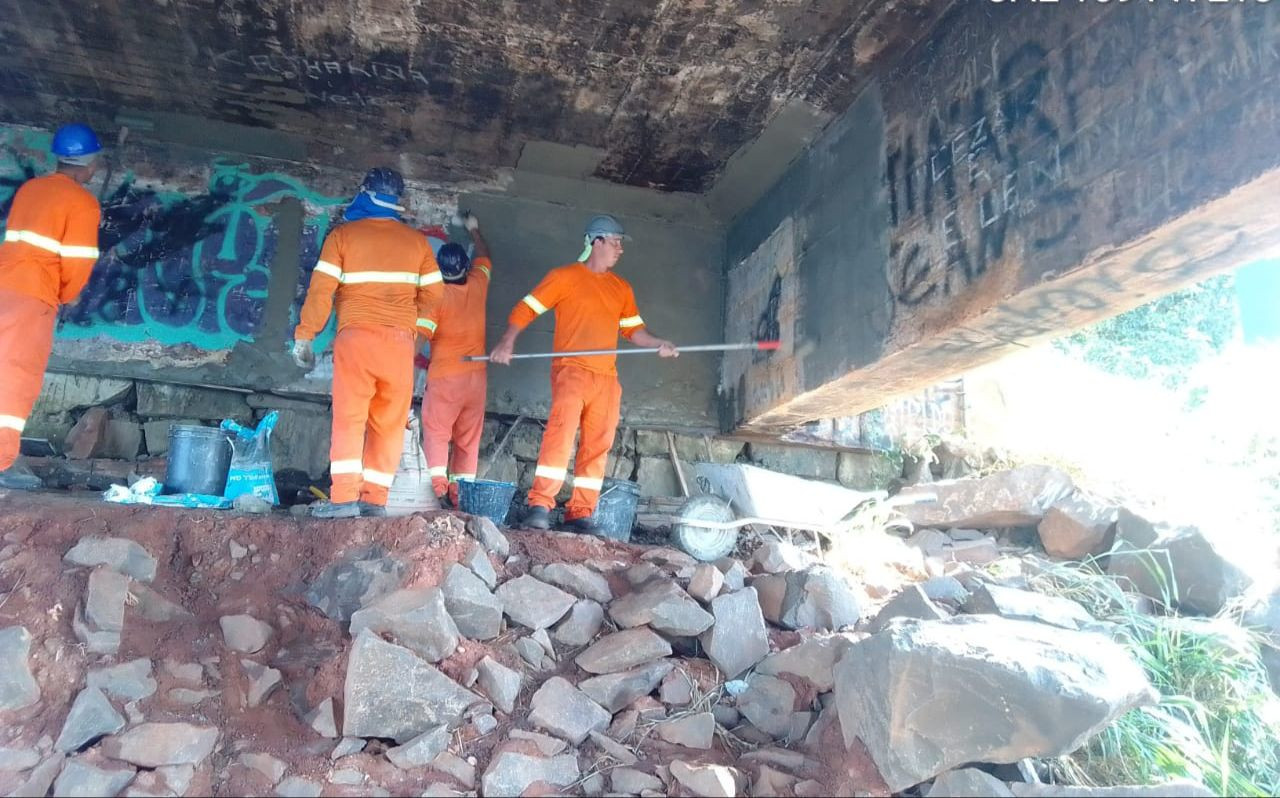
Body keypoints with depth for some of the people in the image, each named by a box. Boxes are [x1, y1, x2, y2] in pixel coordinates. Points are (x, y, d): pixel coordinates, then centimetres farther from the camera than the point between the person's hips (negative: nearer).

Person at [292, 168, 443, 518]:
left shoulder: (343, 235, 1)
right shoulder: (417, 241, 9)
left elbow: (320, 290, -4)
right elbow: (434, 293, 10)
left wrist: (304, 336, 3)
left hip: (356, 338, -2)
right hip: (400, 342, 2)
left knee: (349, 417, -2)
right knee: (389, 422, 6)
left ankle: (344, 497, -10)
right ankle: (375, 499, 5)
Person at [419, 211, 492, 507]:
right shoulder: (478, 285, 3)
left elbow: (422, 334, -14)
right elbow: (485, 257, 23)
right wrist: (474, 229, 37)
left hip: (444, 376, -4)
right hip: (476, 376, 4)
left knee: (436, 433, 3)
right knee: (468, 440, 8)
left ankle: (438, 486, -10)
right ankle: (461, 493, 6)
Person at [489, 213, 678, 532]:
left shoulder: (622, 288, 19)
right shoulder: (565, 276, 3)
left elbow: (633, 328, 21)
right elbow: (527, 307, 0)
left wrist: (659, 344, 3)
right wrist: (508, 340, -14)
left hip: (607, 378, 6)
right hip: (571, 370, -5)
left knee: (597, 445, 3)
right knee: (561, 430, -20)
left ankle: (580, 512, 8)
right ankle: (539, 505, -18)